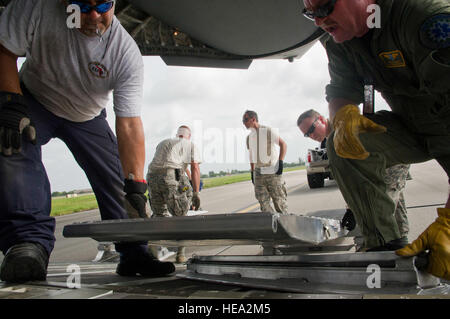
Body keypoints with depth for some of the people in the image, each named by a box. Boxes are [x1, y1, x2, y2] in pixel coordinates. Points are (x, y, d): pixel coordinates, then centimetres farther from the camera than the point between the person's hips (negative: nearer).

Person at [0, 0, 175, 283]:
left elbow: (129, 125, -33)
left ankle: (133, 254, 2)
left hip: (88, 116, 1)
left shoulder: (127, 53, -30)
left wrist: (135, 187, -41)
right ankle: (29, 242, -31)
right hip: (34, 99, -1)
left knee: (117, 178, -9)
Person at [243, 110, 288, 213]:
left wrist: (280, 162, -11)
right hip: (258, 173, 6)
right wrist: (252, 172, 16)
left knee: (279, 199, -2)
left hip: (273, 172, -6)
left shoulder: (268, 131, -5)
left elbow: (283, 144, -3)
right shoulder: (249, 137, 13)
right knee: (263, 201, 1)